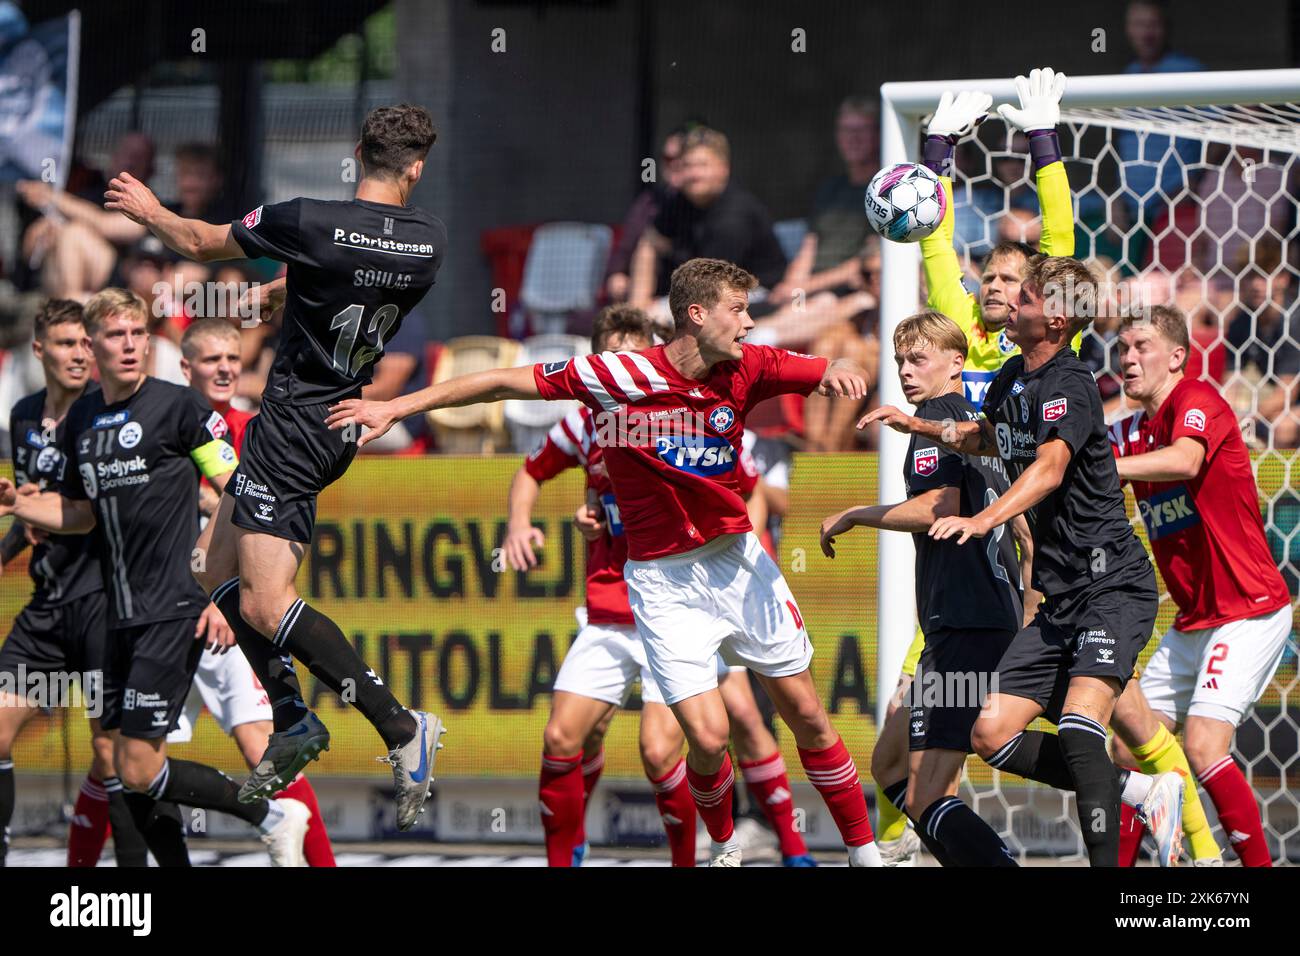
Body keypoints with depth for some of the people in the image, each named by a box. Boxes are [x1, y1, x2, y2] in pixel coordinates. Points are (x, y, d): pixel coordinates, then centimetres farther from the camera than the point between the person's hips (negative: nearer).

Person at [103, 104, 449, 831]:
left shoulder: (311, 224, -19)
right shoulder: (431, 241, -2)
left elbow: (202, 244, -2)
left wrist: (149, 210, 18)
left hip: (295, 425, -8)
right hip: (345, 421, 8)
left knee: (266, 604, -13)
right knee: (217, 567, 18)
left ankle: (401, 728, -18)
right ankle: (292, 722, 16)